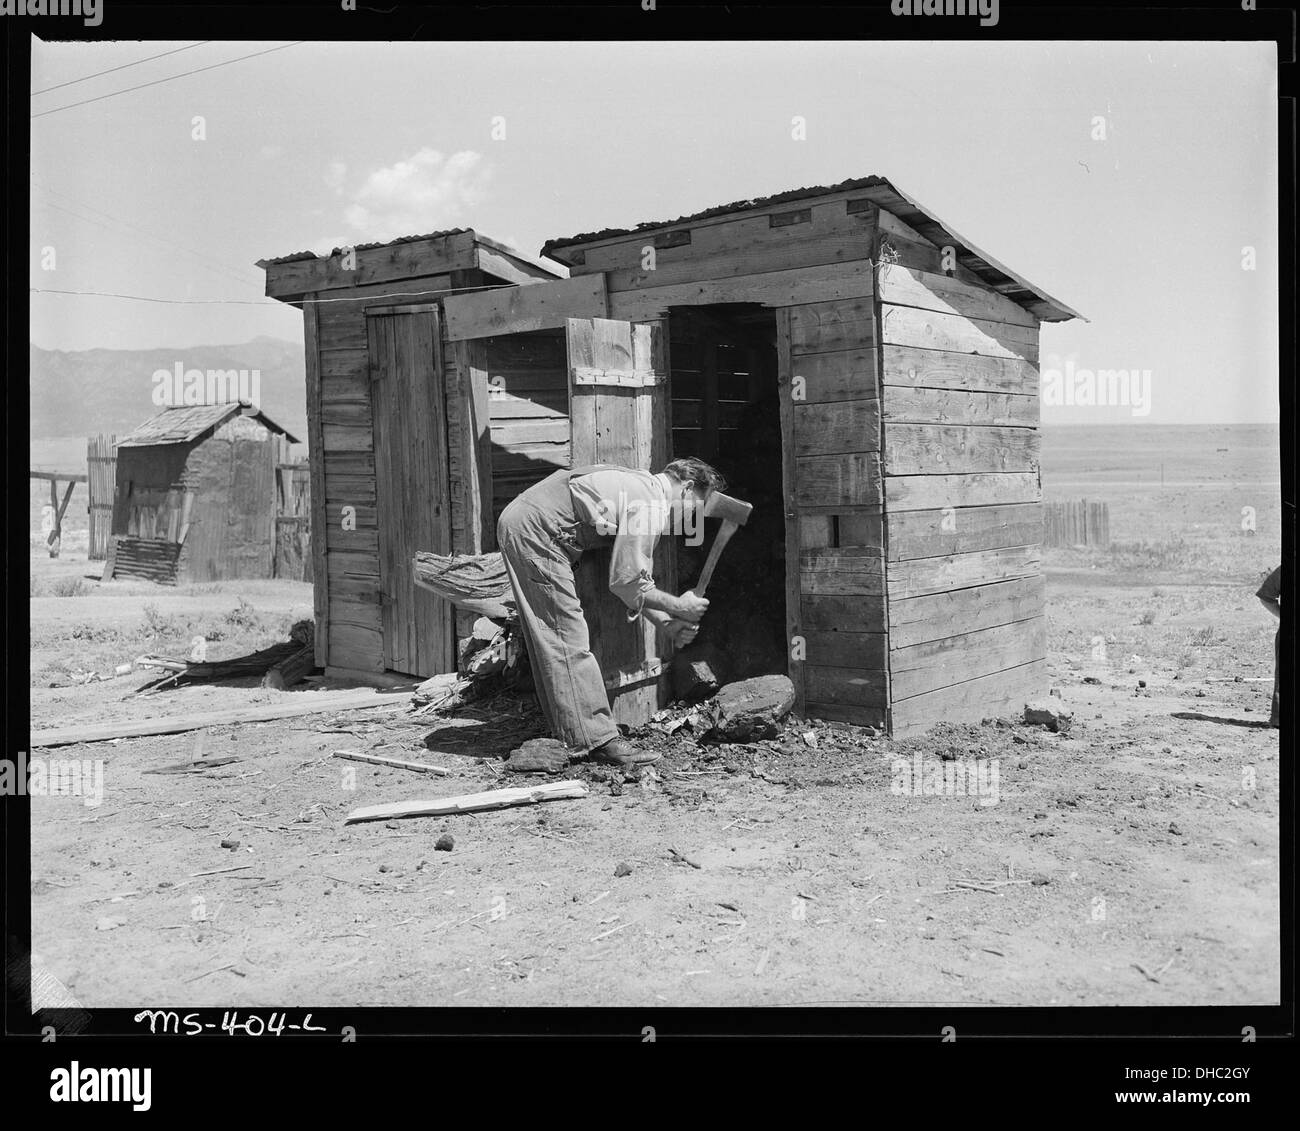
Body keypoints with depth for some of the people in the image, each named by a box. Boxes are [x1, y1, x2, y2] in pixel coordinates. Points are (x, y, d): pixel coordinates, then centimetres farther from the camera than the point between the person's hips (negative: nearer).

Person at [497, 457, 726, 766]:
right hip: (534, 531, -11)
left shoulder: (641, 486, 16)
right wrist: (678, 607, -2)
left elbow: (634, 580, 17)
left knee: (551, 639, 14)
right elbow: (627, 583, -14)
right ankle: (599, 740, -8)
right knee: (568, 637, -9)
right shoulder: (650, 505, -14)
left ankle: (567, 735, 21)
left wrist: (668, 624, 9)